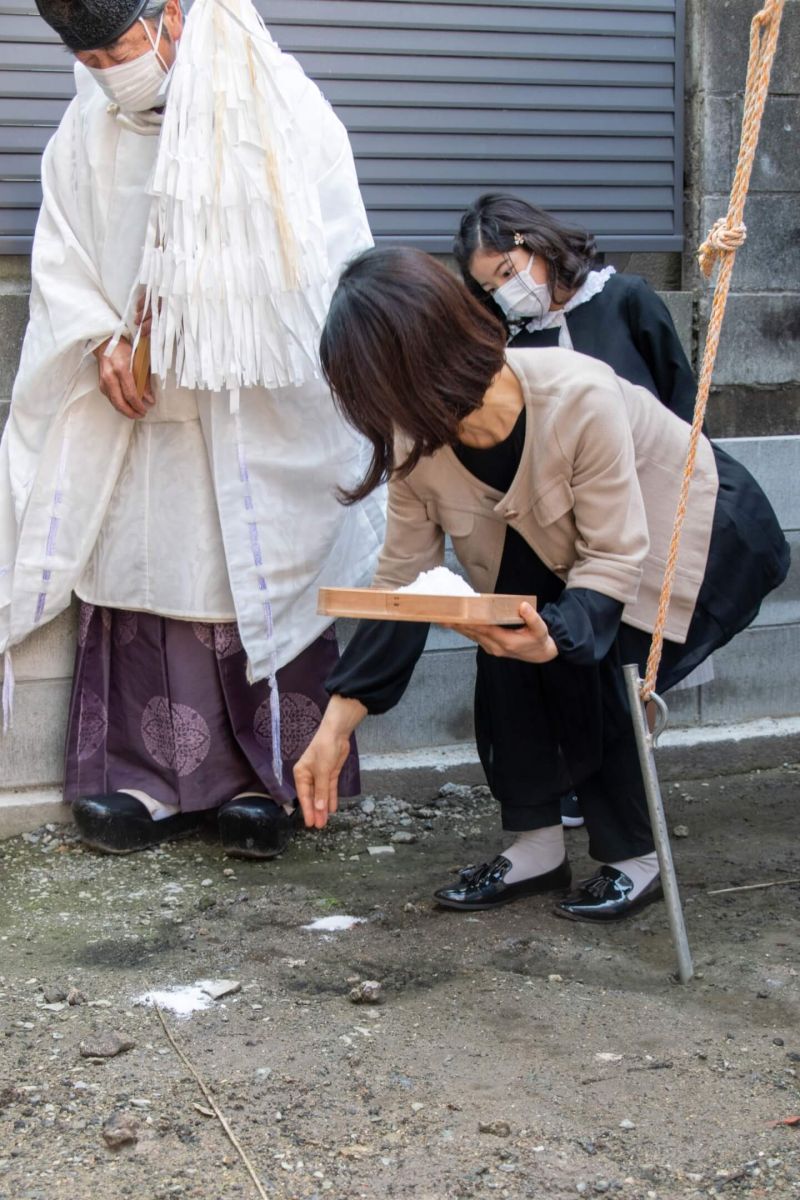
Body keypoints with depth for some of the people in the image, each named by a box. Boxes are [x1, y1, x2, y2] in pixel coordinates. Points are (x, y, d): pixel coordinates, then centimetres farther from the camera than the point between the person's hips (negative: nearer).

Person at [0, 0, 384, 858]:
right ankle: (153, 779, 8)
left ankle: (268, 778, 9)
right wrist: (101, 338, -7)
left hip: (258, 411, -3)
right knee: (141, 573, 1)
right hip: (135, 399, 4)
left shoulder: (282, 113, -6)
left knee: (256, 581, -1)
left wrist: (195, 314, -12)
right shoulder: (87, 131, 5)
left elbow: (329, 260, -7)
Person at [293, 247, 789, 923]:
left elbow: (616, 558, -33)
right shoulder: (417, 442, -18)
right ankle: (536, 846, -5)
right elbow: (399, 587, -12)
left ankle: (633, 860, -6)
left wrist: (558, 636, -52)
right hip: (564, 552, 6)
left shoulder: (581, 399, -38)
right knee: (504, 645, -20)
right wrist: (336, 727, -16)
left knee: (588, 661, -26)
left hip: (699, 531, -6)